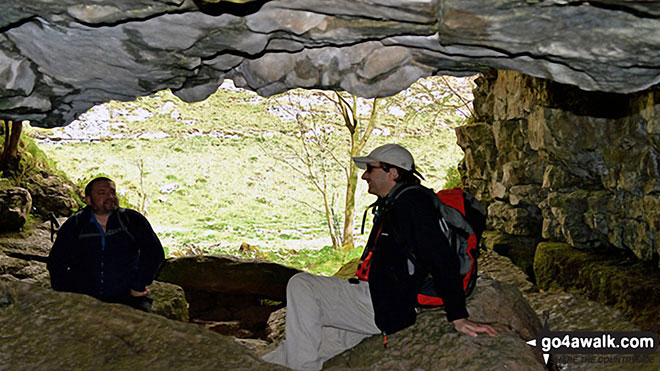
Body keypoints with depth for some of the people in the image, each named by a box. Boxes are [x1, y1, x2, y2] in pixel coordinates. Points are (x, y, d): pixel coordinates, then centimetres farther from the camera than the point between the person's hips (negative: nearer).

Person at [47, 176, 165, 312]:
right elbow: (56, 262, 9)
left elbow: (154, 252, -3)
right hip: (82, 298, 1)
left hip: (126, 296, -1)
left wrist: (139, 287, -8)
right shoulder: (74, 225, 9)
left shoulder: (132, 220, 6)